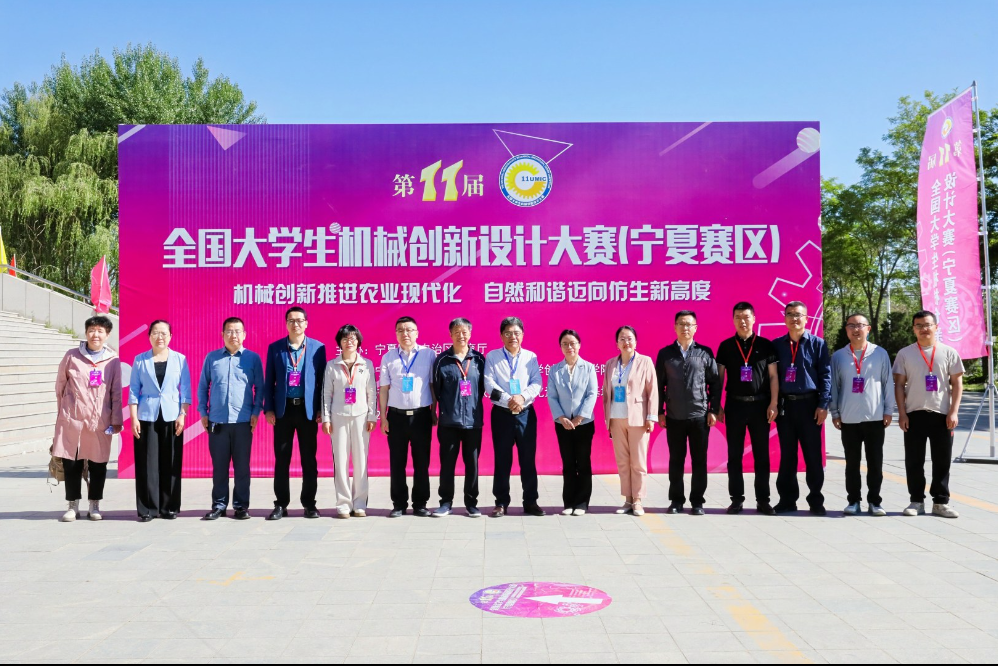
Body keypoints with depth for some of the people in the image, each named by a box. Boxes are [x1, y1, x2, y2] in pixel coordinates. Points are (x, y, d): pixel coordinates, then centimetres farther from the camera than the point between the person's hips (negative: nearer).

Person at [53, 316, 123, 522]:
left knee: (98, 464, 5)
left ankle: (94, 506, 19)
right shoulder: (71, 356, 2)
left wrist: (116, 420, 0)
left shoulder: (113, 360, 1)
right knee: (71, 463, 4)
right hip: (72, 420, 0)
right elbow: (60, 386, 11)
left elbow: (116, 392, 2)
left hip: (100, 421, 0)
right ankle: (73, 506, 17)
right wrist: (64, 410, 14)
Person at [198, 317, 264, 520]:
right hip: (217, 421, 1)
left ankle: (241, 505, 13)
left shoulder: (253, 358, 3)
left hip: (243, 421, -1)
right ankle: (219, 505, 16)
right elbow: (203, 387, 10)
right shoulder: (212, 357, 7)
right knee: (219, 466, 7)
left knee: (242, 466, 4)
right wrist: (203, 412, 4)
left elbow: (259, 388, 5)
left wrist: (256, 412, -3)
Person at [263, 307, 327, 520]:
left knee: (309, 459, 5)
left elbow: (322, 380, 3)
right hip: (283, 409, 1)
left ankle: (309, 503, 14)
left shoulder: (318, 347, 3)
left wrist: (321, 409, -2)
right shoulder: (275, 348, 5)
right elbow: (269, 381, 6)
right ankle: (281, 504, 14)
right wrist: (268, 409, -1)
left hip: (307, 409, 0)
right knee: (281, 459, 5)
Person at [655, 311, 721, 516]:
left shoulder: (705, 353, 4)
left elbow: (715, 383, 5)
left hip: (700, 416, 0)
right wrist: (659, 412, 1)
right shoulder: (665, 353, 5)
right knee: (676, 461, 7)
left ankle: (697, 501, 14)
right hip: (674, 417, 1)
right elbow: (659, 384, 6)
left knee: (699, 461, 4)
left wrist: (714, 410, -1)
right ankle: (676, 500, 18)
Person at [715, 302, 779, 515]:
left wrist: (773, 404, -6)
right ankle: (737, 499, 11)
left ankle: (763, 500, 11)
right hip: (734, 405, 1)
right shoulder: (725, 346, 4)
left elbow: (773, 376, 2)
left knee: (761, 454, 4)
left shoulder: (766, 345, 3)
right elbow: (719, 377, 5)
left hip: (760, 404, 0)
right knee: (734, 455, 4)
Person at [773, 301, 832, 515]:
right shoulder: (776, 345, 9)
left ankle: (816, 500, 12)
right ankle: (787, 499, 14)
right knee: (787, 455, 7)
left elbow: (825, 375, -2)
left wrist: (823, 405, -10)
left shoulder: (817, 343, 2)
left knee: (813, 455, 3)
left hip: (809, 404, -2)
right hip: (784, 405, 2)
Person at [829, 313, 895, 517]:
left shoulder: (880, 354, 2)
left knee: (875, 462, 5)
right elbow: (833, 386, 6)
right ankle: (854, 501, 15)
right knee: (852, 462, 7)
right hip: (848, 419, 1)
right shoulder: (838, 356, 4)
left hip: (875, 417, 0)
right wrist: (834, 412, 2)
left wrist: (888, 410, 1)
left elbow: (888, 383, 4)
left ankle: (874, 501, 15)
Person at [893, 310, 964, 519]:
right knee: (914, 461, 4)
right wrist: (902, 413, -3)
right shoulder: (905, 354, 4)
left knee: (942, 461, 5)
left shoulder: (949, 352, 4)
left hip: (942, 414, 0)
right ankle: (917, 501, 14)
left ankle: (941, 502, 15)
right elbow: (899, 385, 4)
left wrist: (954, 412, -5)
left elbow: (957, 384, 4)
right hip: (914, 414, 0)